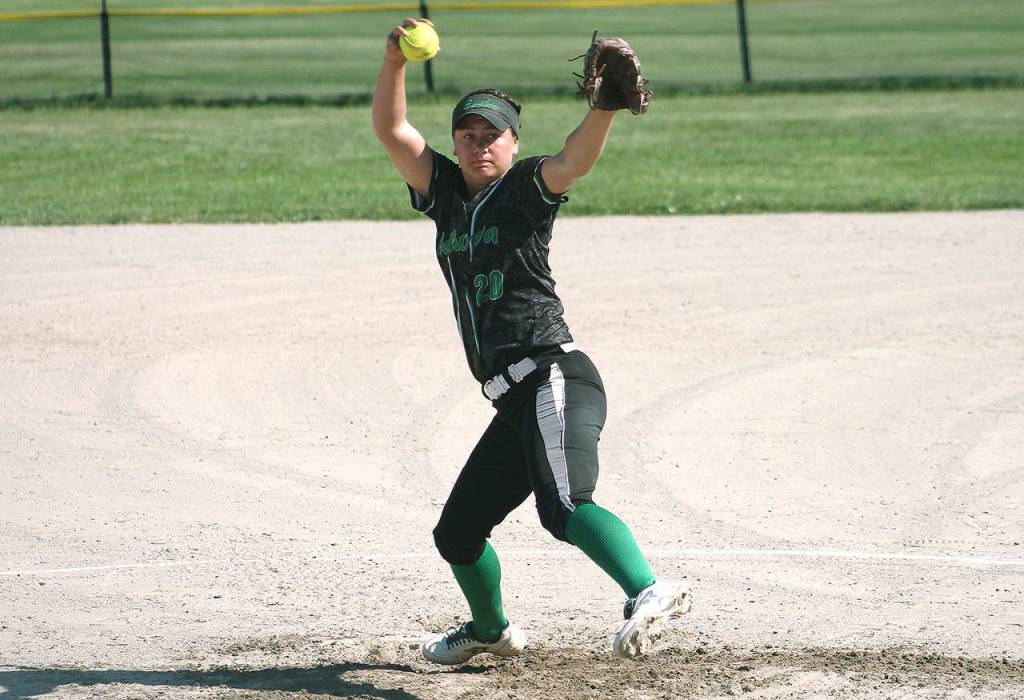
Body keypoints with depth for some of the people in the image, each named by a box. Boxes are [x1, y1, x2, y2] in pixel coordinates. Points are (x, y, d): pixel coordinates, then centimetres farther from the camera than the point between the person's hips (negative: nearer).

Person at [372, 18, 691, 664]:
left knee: (564, 506, -33)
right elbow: (391, 130, 11)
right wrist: (395, 63, -5)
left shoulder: (528, 188, 0)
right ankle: (491, 630, 44)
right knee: (457, 532, 20)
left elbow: (577, 158, -19)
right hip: (514, 403, 8)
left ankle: (648, 592, -50)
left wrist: (606, 106, -38)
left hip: (554, 377, -8)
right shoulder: (447, 192, 17)